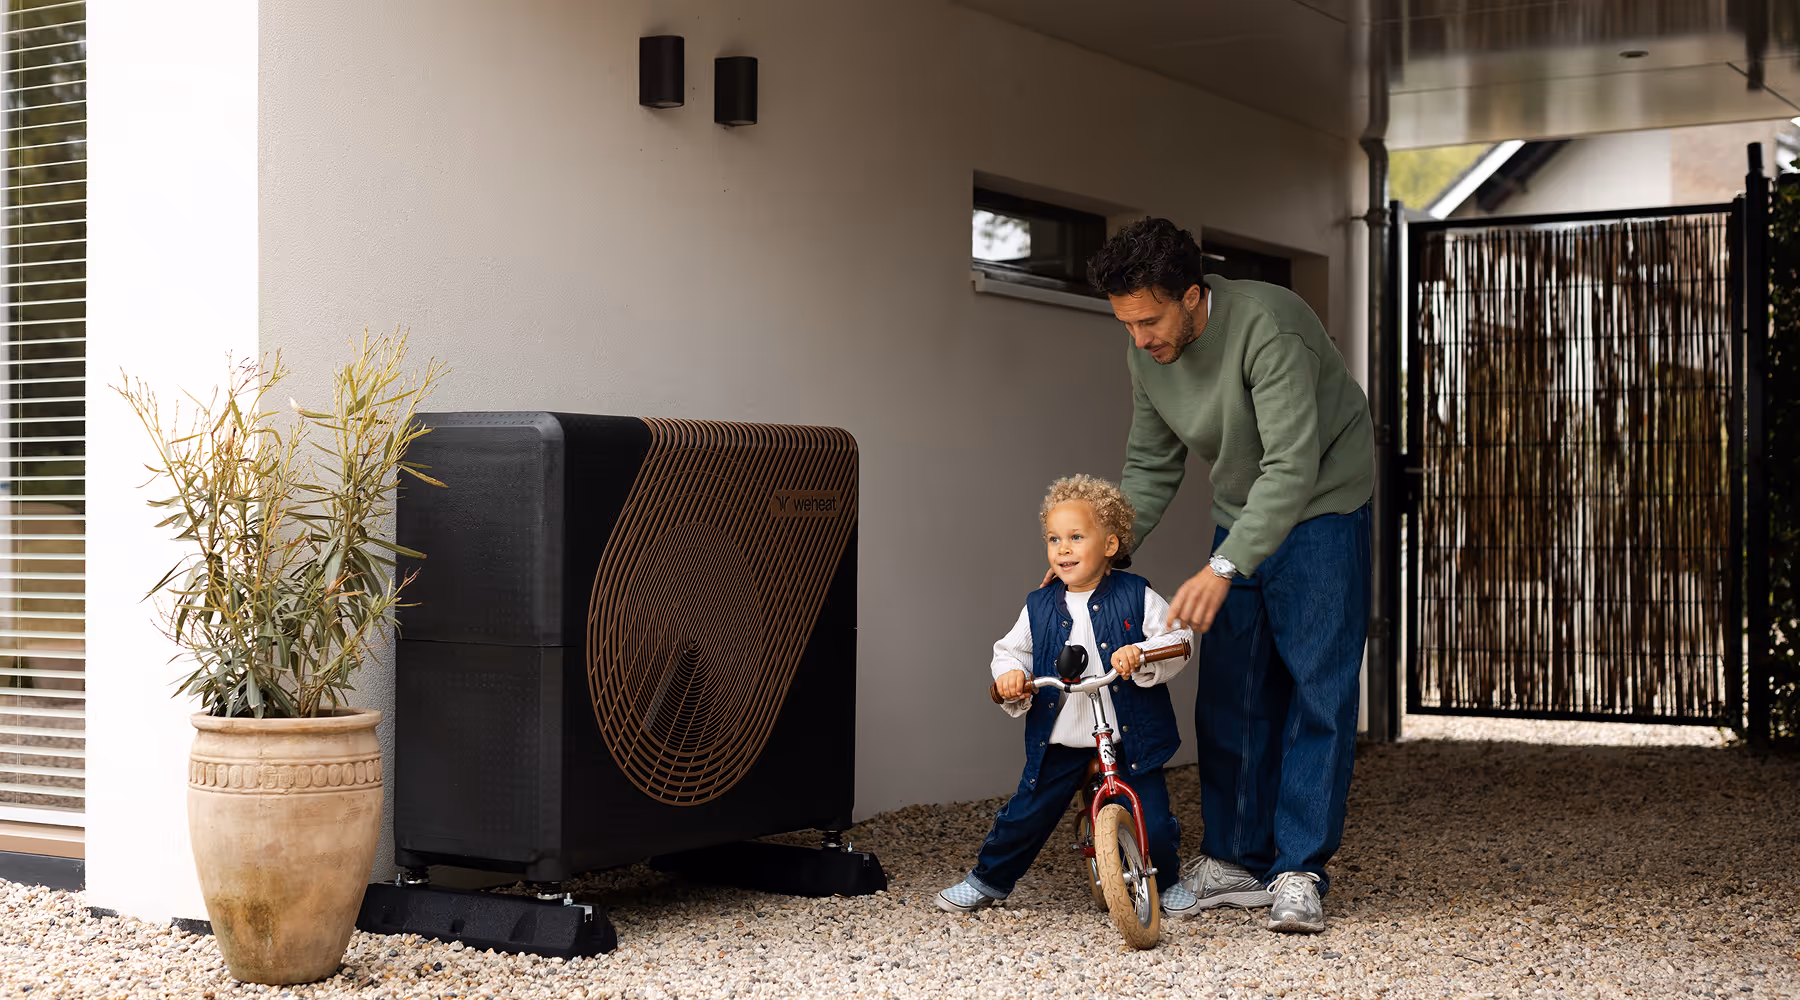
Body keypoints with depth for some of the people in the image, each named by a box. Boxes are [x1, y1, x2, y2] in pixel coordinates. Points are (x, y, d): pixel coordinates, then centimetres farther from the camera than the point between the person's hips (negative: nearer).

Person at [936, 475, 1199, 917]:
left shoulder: (1136, 597, -5)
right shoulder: (1040, 606, 3)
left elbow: (1176, 640, -7)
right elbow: (1011, 650, 13)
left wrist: (1140, 655, -25)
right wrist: (1011, 675, -9)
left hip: (1130, 739, -2)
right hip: (1059, 743, 2)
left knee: (1154, 822, -5)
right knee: (1025, 816, 3)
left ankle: (1168, 883, 25)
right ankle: (987, 881, 26)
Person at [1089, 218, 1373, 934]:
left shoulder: (1265, 326, -30)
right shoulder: (1146, 353, -6)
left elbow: (1293, 466, -35)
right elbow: (1150, 467, 6)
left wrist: (1223, 568, -42)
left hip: (1321, 508, -6)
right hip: (1239, 518, 7)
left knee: (1317, 688, -10)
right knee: (1229, 694, 4)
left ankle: (1300, 872, -7)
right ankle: (1238, 861, 12)